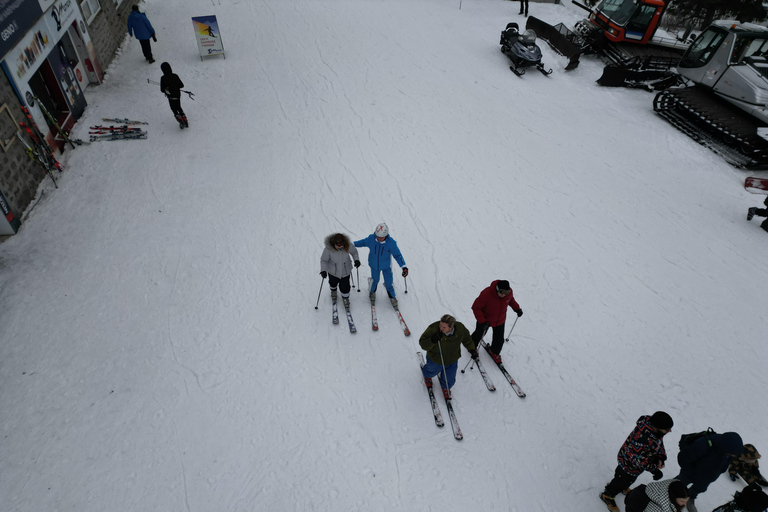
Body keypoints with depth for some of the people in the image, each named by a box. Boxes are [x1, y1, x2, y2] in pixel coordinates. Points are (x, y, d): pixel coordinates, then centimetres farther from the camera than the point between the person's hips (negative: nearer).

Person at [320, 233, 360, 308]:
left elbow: (354, 252, -4)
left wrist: (356, 259, -14)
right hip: (333, 272, 0)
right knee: (333, 283, 28)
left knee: (345, 286, 8)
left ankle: (345, 297, 41)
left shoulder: (348, 246, -27)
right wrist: (323, 270, -27)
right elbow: (324, 260, -17)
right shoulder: (328, 249, -32)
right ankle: (333, 290, 65)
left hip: (345, 271, 0)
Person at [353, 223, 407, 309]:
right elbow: (363, 242, -2)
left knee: (388, 283, 8)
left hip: (386, 266, -1)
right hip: (374, 265, 1)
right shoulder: (371, 239, -24)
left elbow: (397, 255, -18)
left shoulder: (391, 243, -29)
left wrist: (404, 267, -26)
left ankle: (392, 297, 40)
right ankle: (372, 292, 56)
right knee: (375, 280, 22)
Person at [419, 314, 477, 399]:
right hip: (435, 360, -1)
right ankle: (426, 375, 68)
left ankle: (445, 387, 55)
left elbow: (467, 339, -3)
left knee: (449, 381, 17)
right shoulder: (433, 329, -37)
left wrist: (472, 350, -12)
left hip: (452, 360, 2)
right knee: (432, 371, 30)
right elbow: (423, 344, -29)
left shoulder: (460, 328, -27)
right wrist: (432, 340, -47)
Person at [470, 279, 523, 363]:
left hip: (500, 321, 3)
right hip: (485, 319, -3)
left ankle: (495, 352, 44)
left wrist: (517, 308, -4)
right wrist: (482, 321, -34)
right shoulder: (486, 294, -38)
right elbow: (476, 307, -27)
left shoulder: (509, 292, -22)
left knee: (499, 340, 11)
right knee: (479, 335, 22)